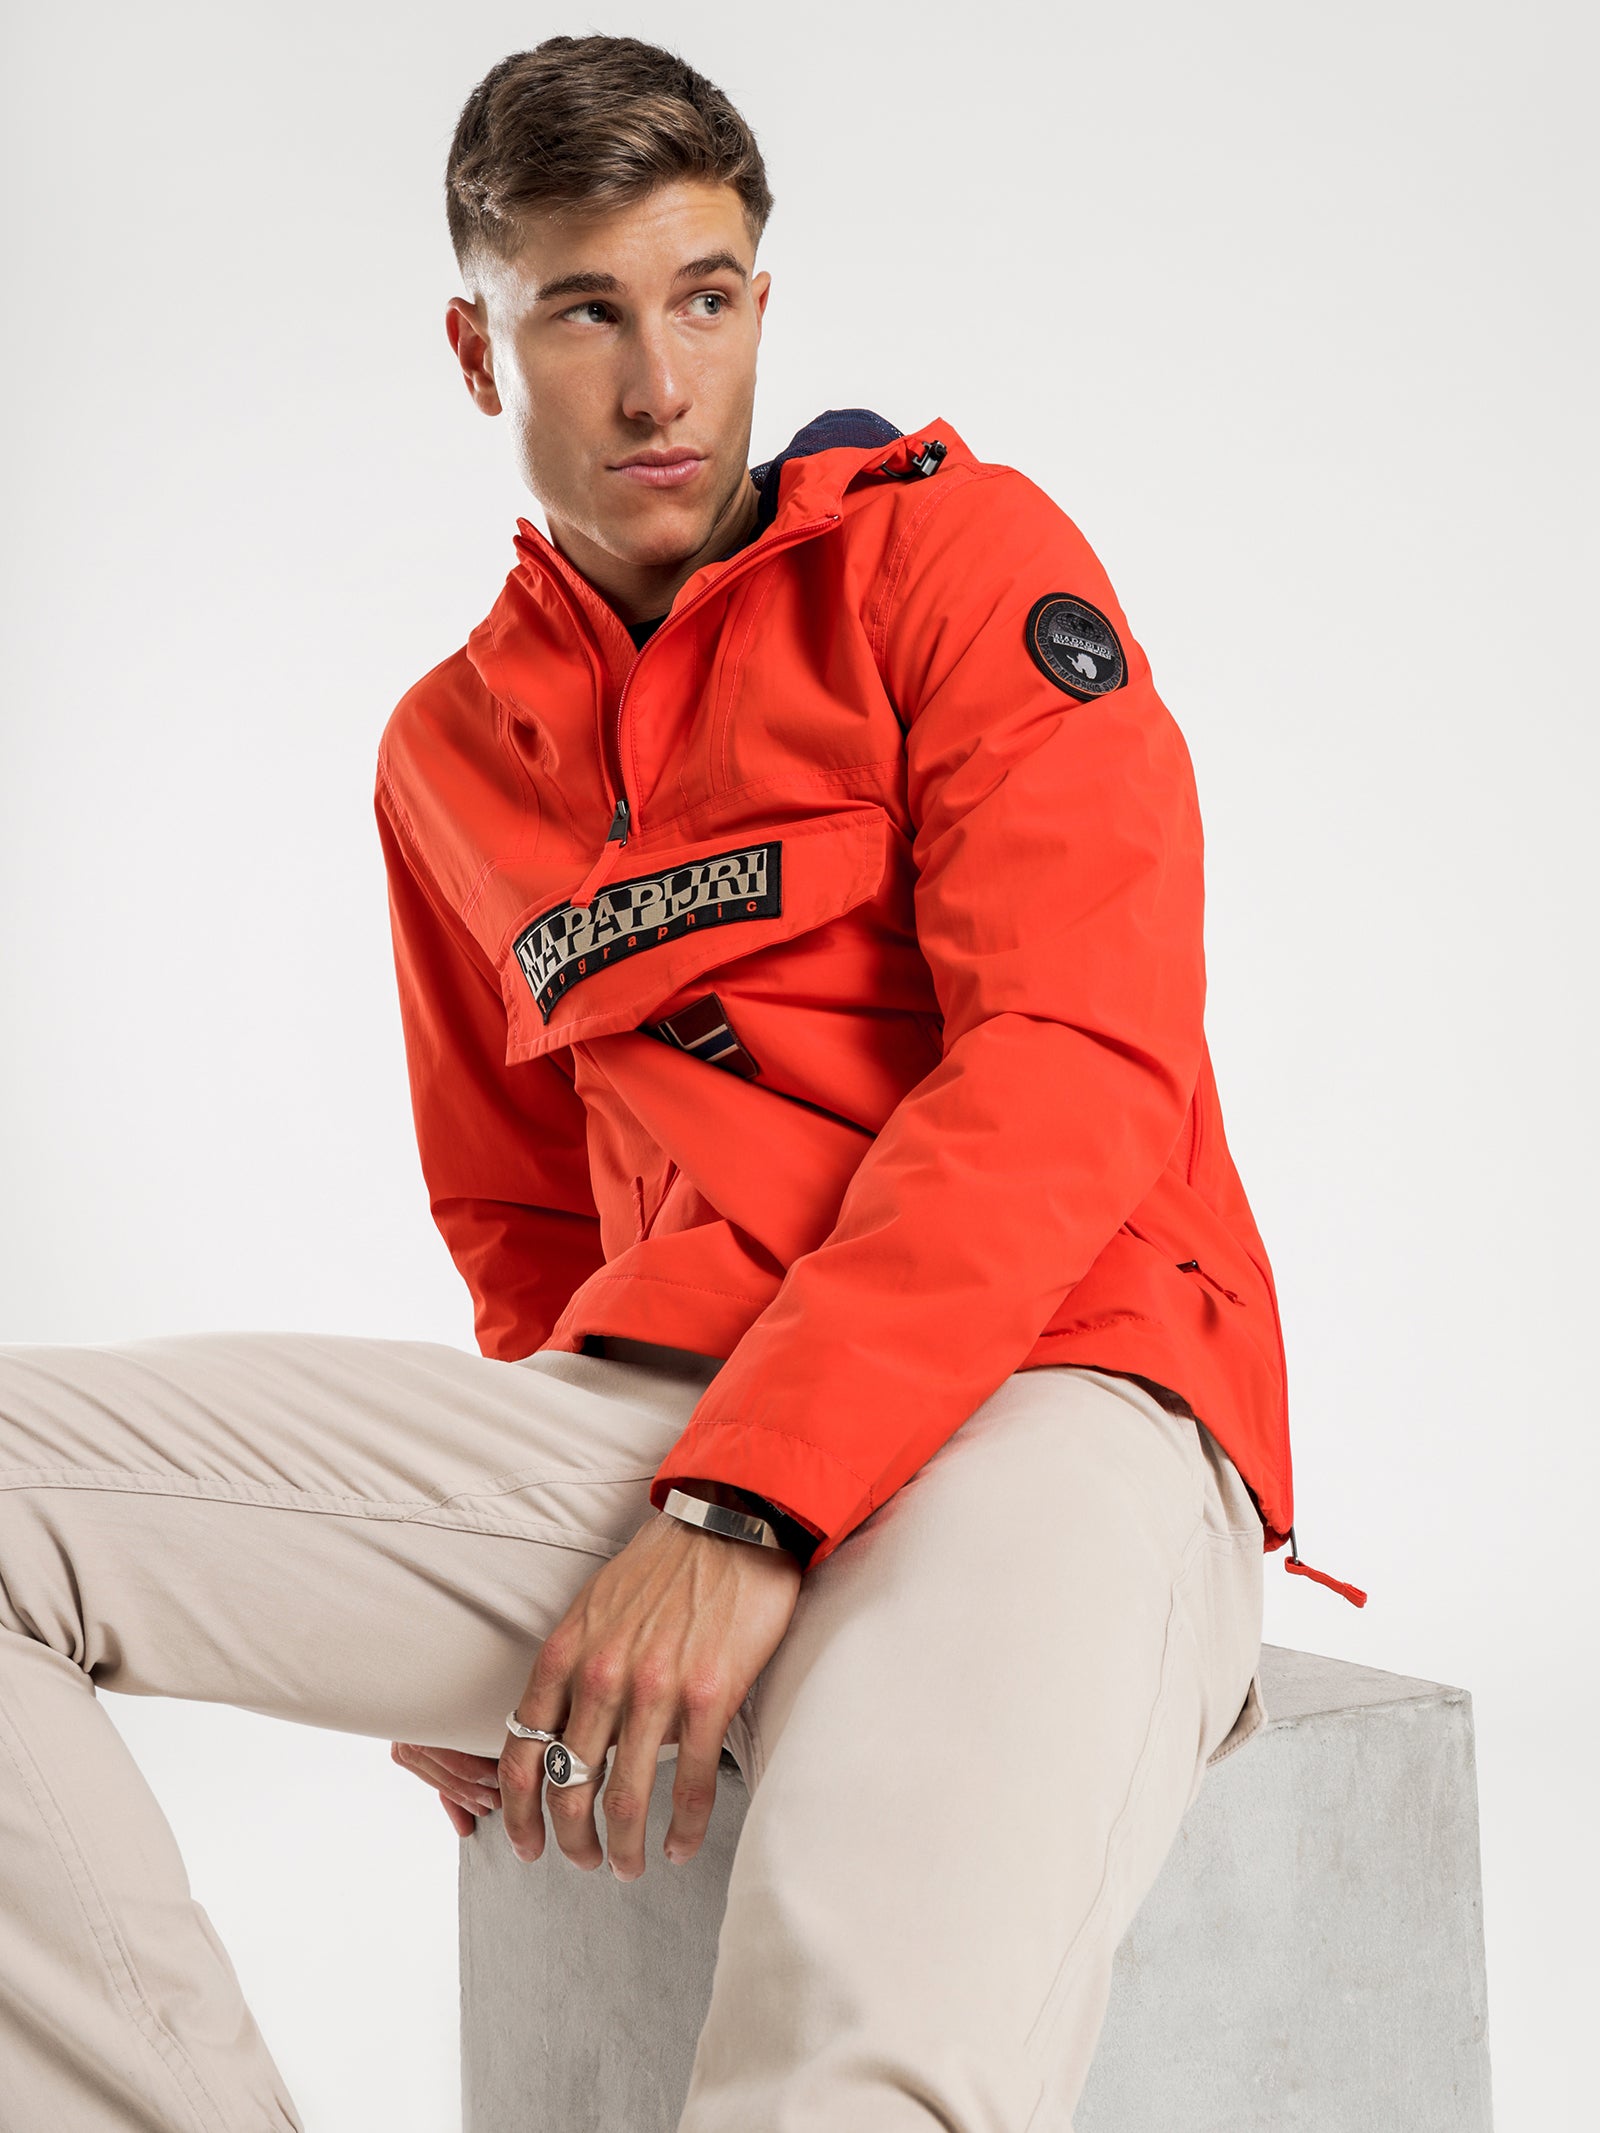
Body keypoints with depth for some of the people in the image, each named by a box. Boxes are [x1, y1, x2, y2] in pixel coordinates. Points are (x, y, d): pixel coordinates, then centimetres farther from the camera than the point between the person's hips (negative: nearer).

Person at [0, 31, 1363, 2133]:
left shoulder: (956, 552, 4)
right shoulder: (449, 755, 20)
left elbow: (1077, 1077, -9)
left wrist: (746, 1509, -17)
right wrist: (483, 1625, 9)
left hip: (1040, 1392, -5)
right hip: (640, 1420, 6)